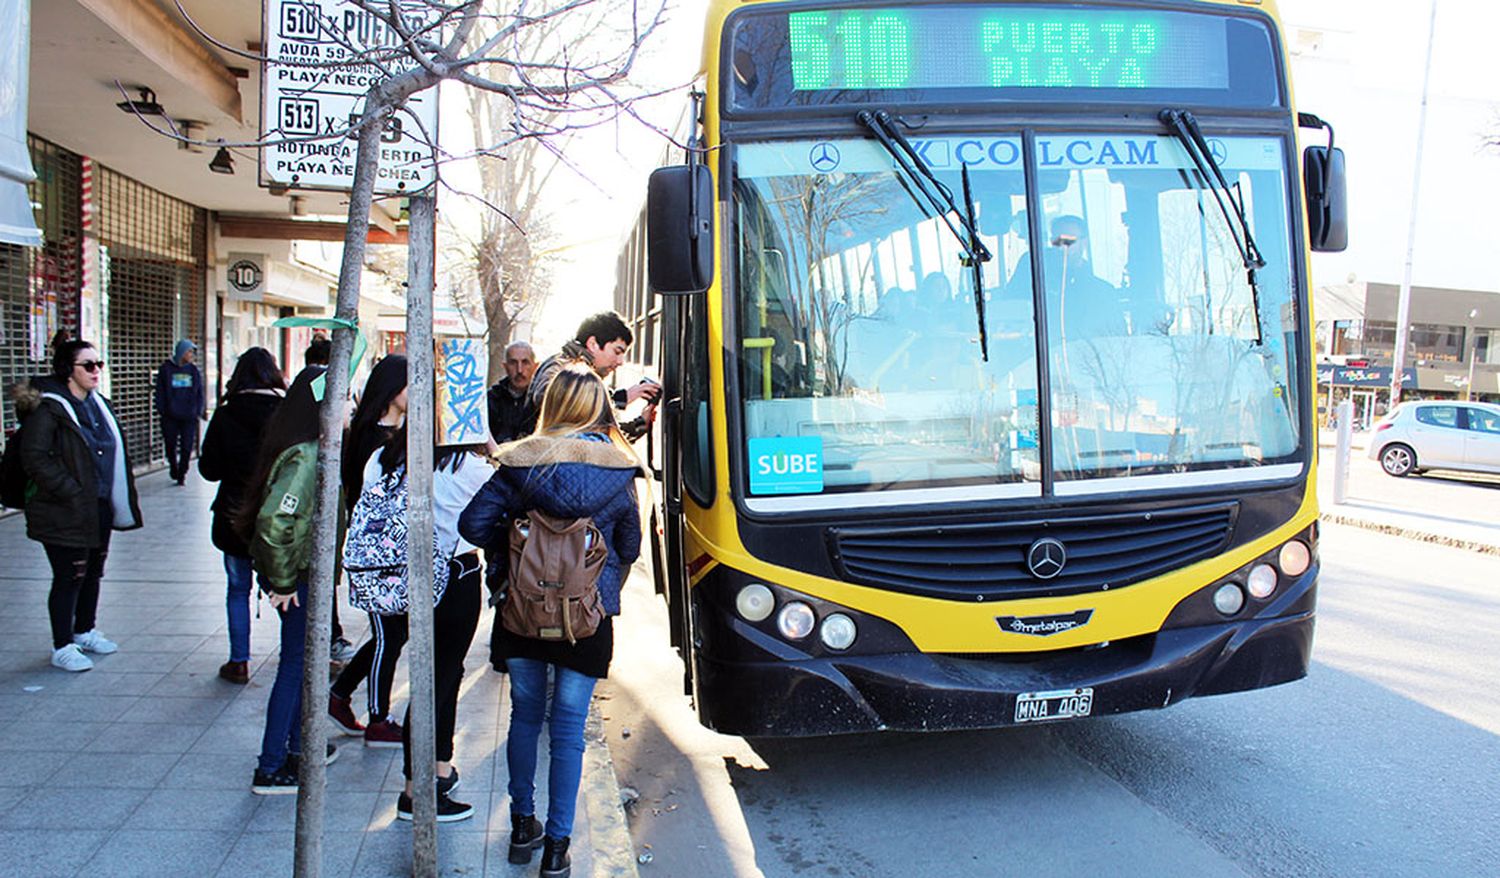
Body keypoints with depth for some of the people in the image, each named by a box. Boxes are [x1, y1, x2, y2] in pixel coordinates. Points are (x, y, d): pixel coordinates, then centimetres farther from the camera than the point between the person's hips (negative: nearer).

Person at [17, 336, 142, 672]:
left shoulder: (99, 404, 11)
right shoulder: (47, 409, -14)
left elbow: (116, 453, 19)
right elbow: (35, 458, -19)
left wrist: (121, 500, 12)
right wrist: (71, 493, -20)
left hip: (101, 508, 8)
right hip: (65, 515, -8)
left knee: (93, 572, 18)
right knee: (69, 577, 0)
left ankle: (85, 631, 34)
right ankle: (62, 647, 12)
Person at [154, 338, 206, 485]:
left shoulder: (194, 370, 6)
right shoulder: (166, 368, 0)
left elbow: (200, 392, 9)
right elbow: (160, 391, 2)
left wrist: (200, 410, 1)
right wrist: (161, 409, -5)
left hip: (189, 417, 1)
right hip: (171, 416, -1)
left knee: (187, 447, 0)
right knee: (170, 445, 7)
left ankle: (181, 474, 12)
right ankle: (173, 468, 32)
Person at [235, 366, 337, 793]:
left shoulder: (310, 449, 6)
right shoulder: (305, 455, -25)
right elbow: (274, 519, -33)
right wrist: (283, 582, -22)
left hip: (305, 571, 10)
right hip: (298, 575, -10)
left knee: (303, 659, 21)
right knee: (295, 664, 1)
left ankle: (298, 746, 37)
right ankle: (270, 770, 12)